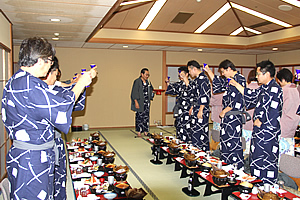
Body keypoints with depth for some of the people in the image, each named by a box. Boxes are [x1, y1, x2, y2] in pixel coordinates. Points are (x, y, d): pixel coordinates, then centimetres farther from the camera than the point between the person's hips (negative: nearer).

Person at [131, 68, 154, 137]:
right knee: (139, 117, -4)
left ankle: (145, 131, 14)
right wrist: (136, 102, -17)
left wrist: (152, 92, 2)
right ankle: (139, 132, 4)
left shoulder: (148, 82, 13)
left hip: (147, 102, 6)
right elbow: (134, 93, -10)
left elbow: (151, 90, 26)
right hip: (140, 103, -6)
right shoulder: (137, 81, -6)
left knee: (146, 117, 6)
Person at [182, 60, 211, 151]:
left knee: (199, 132, -6)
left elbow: (204, 96, -22)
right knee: (195, 132, 15)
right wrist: (184, 78, 25)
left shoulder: (203, 78, -16)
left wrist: (200, 110, -22)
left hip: (201, 110, -10)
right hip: (196, 110, 10)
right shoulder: (197, 79, 15)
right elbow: (191, 88, 31)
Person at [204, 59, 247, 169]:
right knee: (225, 140, 13)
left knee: (233, 142, -5)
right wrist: (209, 71, 28)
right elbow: (217, 82, 33)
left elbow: (238, 100, -19)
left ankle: (237, 167, 6)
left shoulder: (240, 79, -13)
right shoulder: (229, 80, 13)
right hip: (227, 115, 9)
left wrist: (225, 111, -13)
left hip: (234, 116, -9)